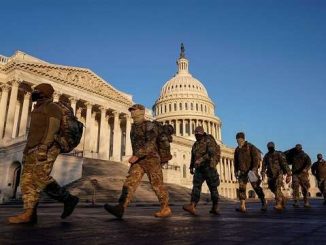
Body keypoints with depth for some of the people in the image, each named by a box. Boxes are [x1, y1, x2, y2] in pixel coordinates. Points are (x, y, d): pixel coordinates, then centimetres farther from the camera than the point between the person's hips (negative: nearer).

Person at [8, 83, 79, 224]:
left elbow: (53, 128, -17)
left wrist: (43, 148, -26)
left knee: (41, 178, -16)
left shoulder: (52, 107, -3)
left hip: (46, 149, -9)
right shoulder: (39, 110, 26)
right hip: (34, 150, 9)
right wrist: (27, 152, 22)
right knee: (28, 180, 1)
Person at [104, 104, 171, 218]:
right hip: (138, 161, 7)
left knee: (157, 185, 0)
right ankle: (120, 208, -18)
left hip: (151, 160, -7)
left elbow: (150, 144, -24)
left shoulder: (150, 126, -11)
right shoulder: (134, 127, 15)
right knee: (130, 182, -9)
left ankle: (166, 209, 15)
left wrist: (137, 155, -32)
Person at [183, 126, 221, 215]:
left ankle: (215, 207, 14)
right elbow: (193, 157, 24)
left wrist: (201, 159, -29)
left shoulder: (209, 140, -5)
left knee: (213, 187, 1)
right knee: (196, 185, -11)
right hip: (199, 169, 6)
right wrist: (191, 167, 18)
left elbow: (211, 153, -20)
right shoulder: (195, 144, 17)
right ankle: (192, 206, -23)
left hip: (208, 167, -5)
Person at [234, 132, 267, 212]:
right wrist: (236, 171, 14)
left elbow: (256, 158, -13)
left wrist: (254, 169, -22)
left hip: (251, 170, -5)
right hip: (242, 171, 5)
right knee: (241, 188, -5)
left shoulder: (251, 147, -5)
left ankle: (264, 203, 19)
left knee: (256, 187, 0)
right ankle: (242, 207, -7)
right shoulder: (237, 149, 12)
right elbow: (236, 161, 19)